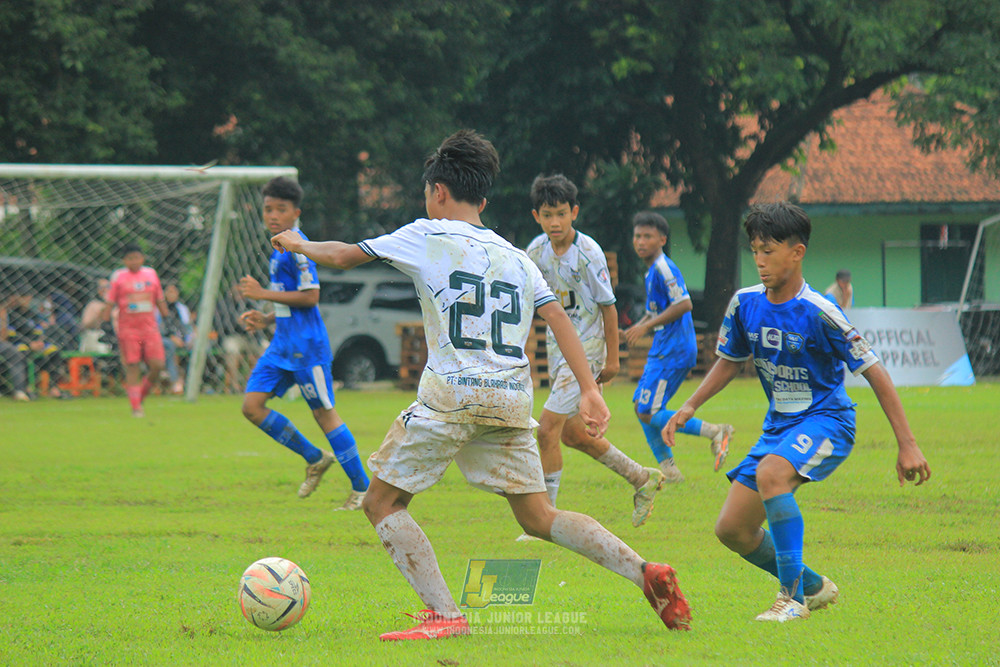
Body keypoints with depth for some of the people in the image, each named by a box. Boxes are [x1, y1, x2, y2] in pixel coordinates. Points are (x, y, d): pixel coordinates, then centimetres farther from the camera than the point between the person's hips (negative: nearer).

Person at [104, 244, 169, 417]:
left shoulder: (151, 274, 10)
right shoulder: (118, 277, 2)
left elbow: (160, 300, 17)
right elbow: (109, 303, 2)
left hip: (149, 326, 3)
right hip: (128, 329, -3)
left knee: (157, 366, -6)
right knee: (133, 367, -6)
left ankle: (141, 397, 16)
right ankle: (136, 407, -1)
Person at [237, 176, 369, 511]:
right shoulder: (280, 248, 17)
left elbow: (310, 296, -19)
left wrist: (263, 293, -15)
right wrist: (265, 319, 10)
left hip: (306, 345, -9)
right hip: (283, 344, 9)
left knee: (324, 413, -4)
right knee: (252, 405, 0)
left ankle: (362, 489, 5)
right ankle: (315, 459, 13)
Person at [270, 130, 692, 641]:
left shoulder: (426, 236, 6)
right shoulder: (516, 257, 19)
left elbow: (342, 257, 11)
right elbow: (559, 318, 9)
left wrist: (298, 244, 31)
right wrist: (590, 391, 5)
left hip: (451, 393, -5)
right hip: (512, 398, 6)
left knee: (383, 502, 5)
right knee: (539, 518, 12)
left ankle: (444, 614, -9)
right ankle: (646, 573, -4)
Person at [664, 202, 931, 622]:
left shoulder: (817, 313, -19)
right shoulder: (745, 304, -1)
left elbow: (873, 372, -15)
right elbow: (729, 361, 18)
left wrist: (907, 445, -17)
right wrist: (689, 407, 6)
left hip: (825, 421, -7)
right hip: (779, 426, 7)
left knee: (770, 474, -37)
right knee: (732, 529, 0)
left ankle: (793, 598, -30)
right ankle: (814, 587, 23)